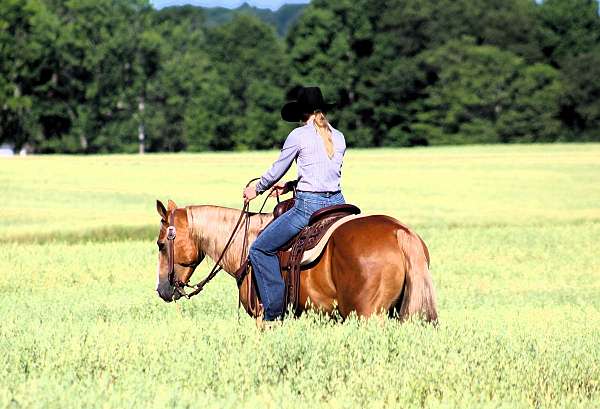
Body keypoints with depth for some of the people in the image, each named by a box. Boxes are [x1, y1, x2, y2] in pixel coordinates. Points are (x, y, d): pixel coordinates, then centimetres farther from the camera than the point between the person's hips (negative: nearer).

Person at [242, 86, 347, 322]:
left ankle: (275, 313, -6)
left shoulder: (299, 136, -4)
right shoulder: (339, 137, 13)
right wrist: (289, 187, 30)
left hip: (309, 205, -6)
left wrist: (256, 189, 25)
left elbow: (277, 171, 6)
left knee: (260, 250, 2)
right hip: (337, 203, 6)